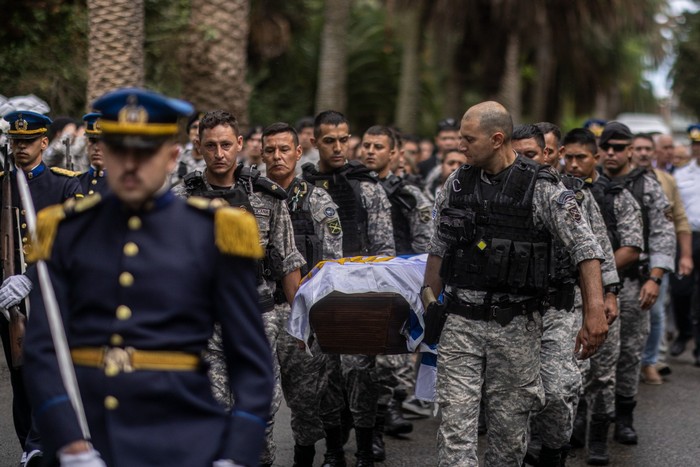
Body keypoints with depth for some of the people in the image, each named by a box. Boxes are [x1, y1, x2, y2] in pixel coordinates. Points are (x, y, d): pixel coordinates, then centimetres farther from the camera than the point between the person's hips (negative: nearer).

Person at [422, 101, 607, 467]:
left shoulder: (542, 189, -8)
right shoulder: (457, 184, 6)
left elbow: (586, 250, -12)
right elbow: (438, 249, 16)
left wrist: (595, 314, -22)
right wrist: (430, 306, 13)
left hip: (515, 326, -3)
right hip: (461, 323, 3)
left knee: (509, 425, 8)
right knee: (455, 423, -5)